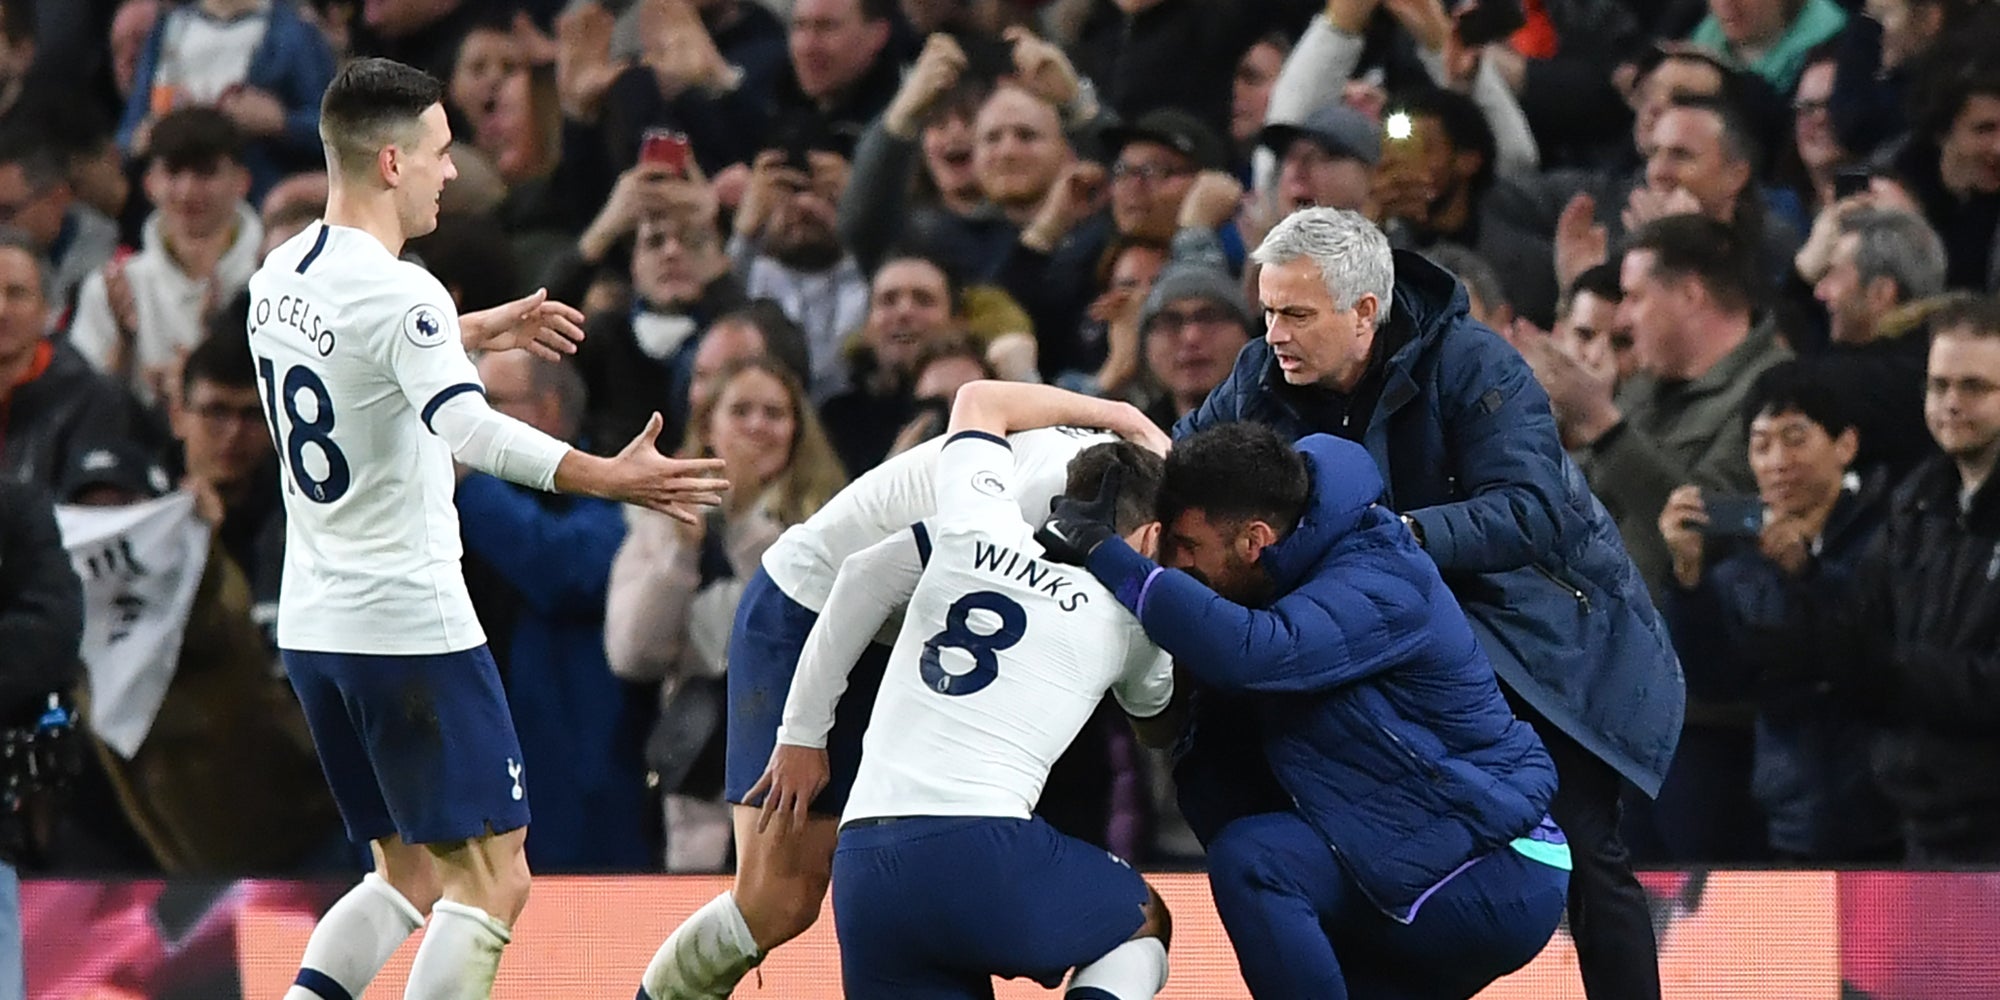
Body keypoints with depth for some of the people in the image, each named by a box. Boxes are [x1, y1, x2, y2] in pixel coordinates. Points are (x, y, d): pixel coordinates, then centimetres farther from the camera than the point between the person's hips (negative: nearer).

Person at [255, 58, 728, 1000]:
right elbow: (471, 432, -34)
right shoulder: (398, 292, -17)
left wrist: (481, 330, 39)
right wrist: (607, 478, -44)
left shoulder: (280, 277, 9)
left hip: (312, 626, 9)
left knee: (411, 879, 17)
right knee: (490, 882, -3)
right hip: (410, 626, -9)